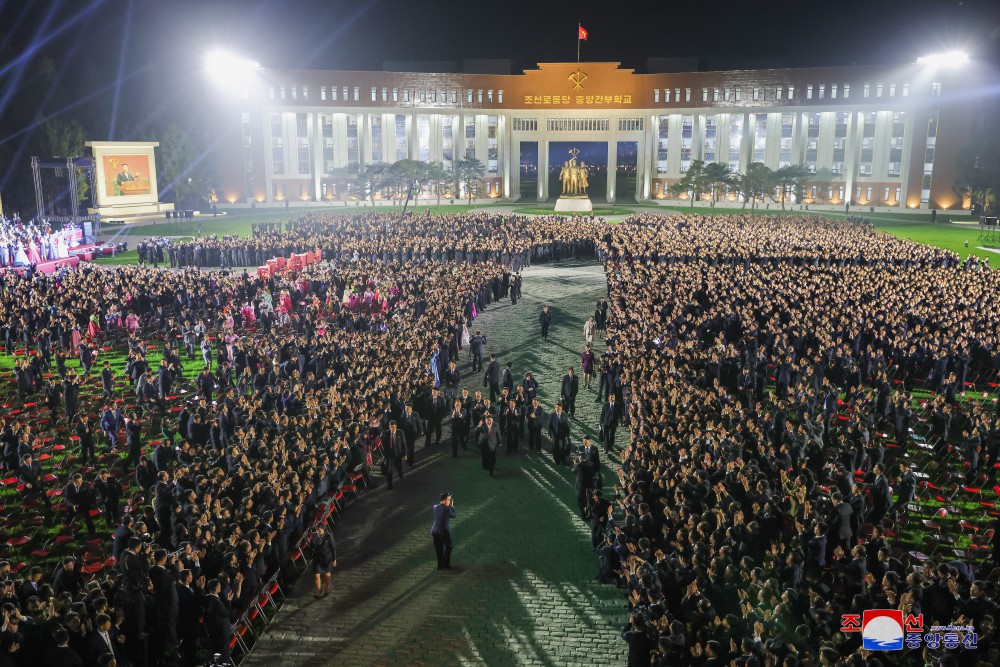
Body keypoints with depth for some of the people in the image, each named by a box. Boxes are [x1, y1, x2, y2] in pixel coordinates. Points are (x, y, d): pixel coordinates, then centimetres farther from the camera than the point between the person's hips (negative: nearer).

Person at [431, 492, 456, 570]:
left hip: (435, 532, 5)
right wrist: (452, 506, 3)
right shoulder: (447, 509, -19)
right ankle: (446, 564, 21)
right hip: (445, 532, -5)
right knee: (448, 547, 18)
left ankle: (440, 565, 23)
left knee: (439, 549, 16)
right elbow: (453, 515, -5)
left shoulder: (435, 507, -4)